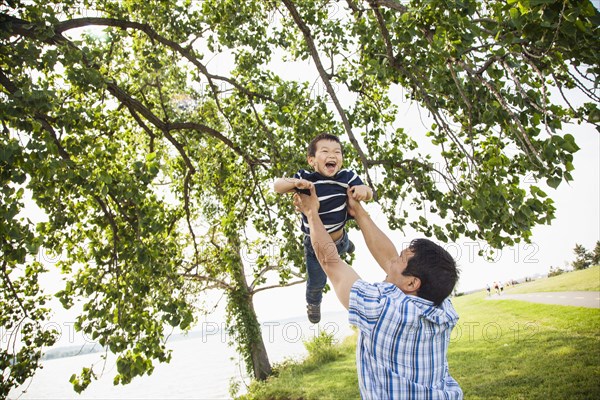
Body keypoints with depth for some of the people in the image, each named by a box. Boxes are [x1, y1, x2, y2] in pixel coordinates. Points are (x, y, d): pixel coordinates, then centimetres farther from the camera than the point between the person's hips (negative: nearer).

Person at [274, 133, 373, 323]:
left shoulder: (347, 177, -21)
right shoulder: (306, 178, -27)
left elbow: (368, 195, -13)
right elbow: (277, 186, -22)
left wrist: (364, 190, -37)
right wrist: (295, 182, -43)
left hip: (339, 237, 3)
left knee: (344, 247, 40)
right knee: (316, 282, 17)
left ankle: (345, 244, 80)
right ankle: (313, 304, 52)